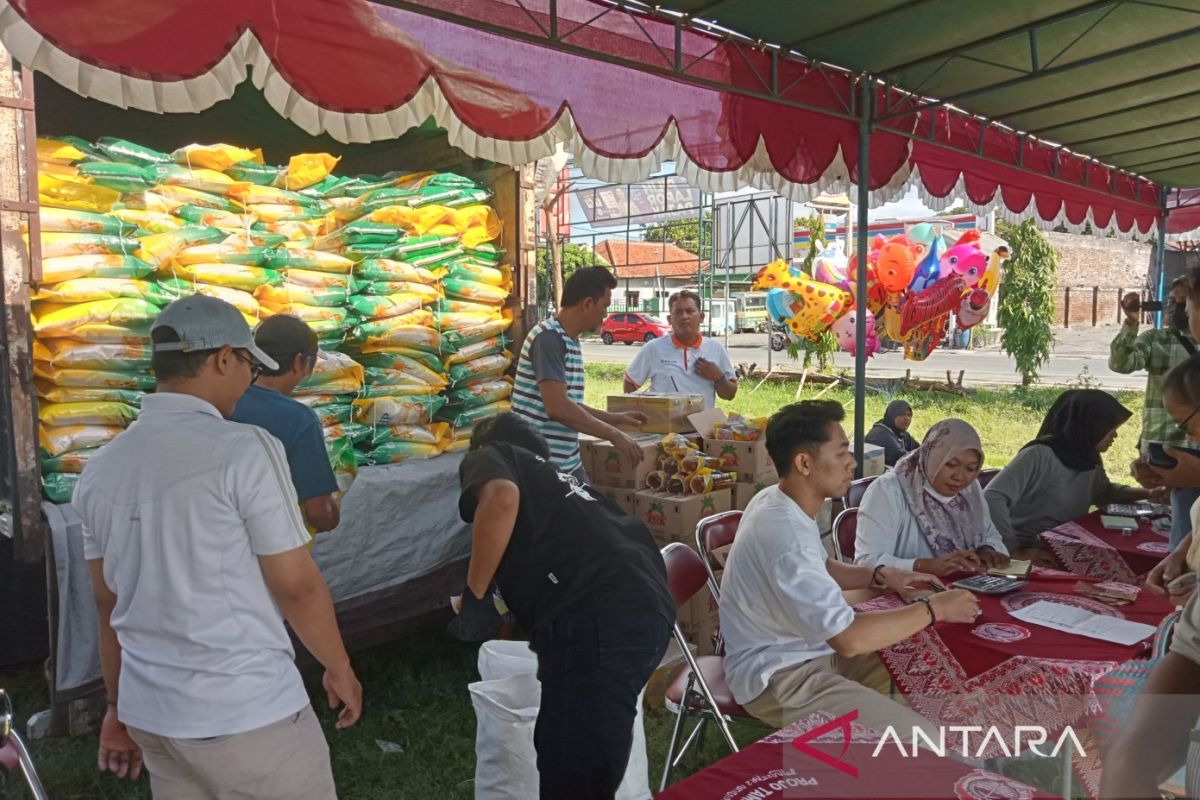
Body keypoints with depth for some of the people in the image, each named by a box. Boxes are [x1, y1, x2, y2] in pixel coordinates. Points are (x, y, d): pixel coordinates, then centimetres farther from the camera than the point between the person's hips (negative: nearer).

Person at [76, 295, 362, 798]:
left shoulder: (100, 470, 2)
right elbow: (297, 586, -15)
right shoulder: (243, 450, -19)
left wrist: (119, 706, 20)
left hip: (150, 711, 7)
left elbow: (108, 604, 10)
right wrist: (339, 669, 1)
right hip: (246, 713, -7)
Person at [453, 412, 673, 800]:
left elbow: (502, 497, -9)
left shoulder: (487, 456, 17)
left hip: (596, 616, -8)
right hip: (649, 607, 8)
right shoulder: (556, 477, 37)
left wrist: (474, 594, -1)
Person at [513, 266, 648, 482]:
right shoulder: (549, 337, -16)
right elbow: (558, 407, -25)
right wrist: (614, 435, -18)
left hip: (568, 463, 9)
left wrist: (615, 418, 16)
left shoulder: (571, 341, 13)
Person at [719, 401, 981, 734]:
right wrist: (935, 609, -20)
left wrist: (880, 576, 4)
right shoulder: (785, 535, -31)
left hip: (804, 651, 10)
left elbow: (819, 569, 19)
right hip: (778, 677, -10)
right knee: (920, 741, -19)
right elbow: (849, 638, -32)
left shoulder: (777, 501, 1)